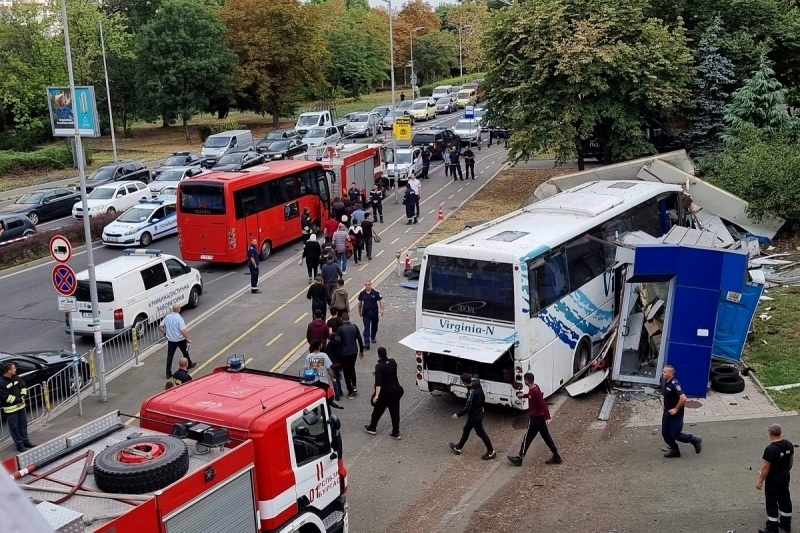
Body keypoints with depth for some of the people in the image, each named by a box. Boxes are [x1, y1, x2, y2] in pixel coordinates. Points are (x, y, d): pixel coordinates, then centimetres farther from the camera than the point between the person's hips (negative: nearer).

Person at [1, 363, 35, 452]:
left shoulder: (15, 378, 3)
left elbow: (23, 386, 12)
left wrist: (23, 397, -4)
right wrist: (18, 400, -18)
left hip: (20, 406, 7)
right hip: (11, 409, -7)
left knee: (23, 424, 18)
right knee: (14, 427, 3)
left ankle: (26, 441, 31)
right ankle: (19, 445, 13)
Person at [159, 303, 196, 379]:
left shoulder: (167, 317, -4)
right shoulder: (179, 318, -21)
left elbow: (160, 327, 4)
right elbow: (183, 331, -25)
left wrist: (165, 334, 16)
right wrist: (188, 339, -16)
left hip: (170, 340, 4)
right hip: (180, 340, -4)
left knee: (169, 356, 5)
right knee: (185, 353, 21)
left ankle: (168, 373, 4)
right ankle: (189, 365, 42)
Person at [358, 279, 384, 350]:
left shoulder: (375, 293, -11)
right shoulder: (362, 293, -3)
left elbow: (380, 301, -6)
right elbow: (360, 303, 10)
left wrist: (381, 310, -17)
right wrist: (359, 312, 15)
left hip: (374, 312, 0)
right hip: (366, 313, 0)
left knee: (374, 326, 17)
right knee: (366, 328, -8)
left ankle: (373, 337, 44)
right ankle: (366, 343, -13)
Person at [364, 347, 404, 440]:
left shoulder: (379, 366, -19)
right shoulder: (393, 362, -1)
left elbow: (378, 382, -29)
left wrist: (376, 395, -34)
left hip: (385, 392, -4)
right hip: (396, 390, 5)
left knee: (378, 410, 16)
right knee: (395, 412, 8)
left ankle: (372, 428, 34)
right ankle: (395, 433, 10)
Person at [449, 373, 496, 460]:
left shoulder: (472, 392, -34)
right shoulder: (477, 385, -7)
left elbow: (467, 407, -30)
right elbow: (483, 397, 8)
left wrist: (458, 415, -18)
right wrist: (480, 406, 24)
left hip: (475, 415, -9)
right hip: (477, 412, 9)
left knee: (481, 433, 8)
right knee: (466, 430, 22)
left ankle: (491, 452, 22)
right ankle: (458, 448, 38)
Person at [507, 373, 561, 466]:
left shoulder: (535, 391, -26)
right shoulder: (534, 387, 2)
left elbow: (543, 404, -28)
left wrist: (547, 417, -31)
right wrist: (523, 395, 14)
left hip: (534, 418, -9)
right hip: (540, 417, 9)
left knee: (527, 438, 3)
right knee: (546, 437, 16)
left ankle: (519, 459, 15)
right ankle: (556, 457, 22)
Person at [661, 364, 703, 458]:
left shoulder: (674, 384, -26)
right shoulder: (665, 382, 0)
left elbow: (683, 398, -33)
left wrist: (676, 409, -24)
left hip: (675, 414, -8)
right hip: (667, 412, 8)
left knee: (675, 434, -1)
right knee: (665, 433, 10)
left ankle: (695, 440, 20)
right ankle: (674, 450, 27)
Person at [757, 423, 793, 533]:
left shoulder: (770, 449, -27)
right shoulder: (789, 444, -4)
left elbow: (765, 468, -22)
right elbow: (791, 461, 9)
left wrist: (760, 481, -12)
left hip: (773, 479, -8)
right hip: (785, 477, 8)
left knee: (772, 502, 2)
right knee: (785, 499, 20)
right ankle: (786, 523, 34)